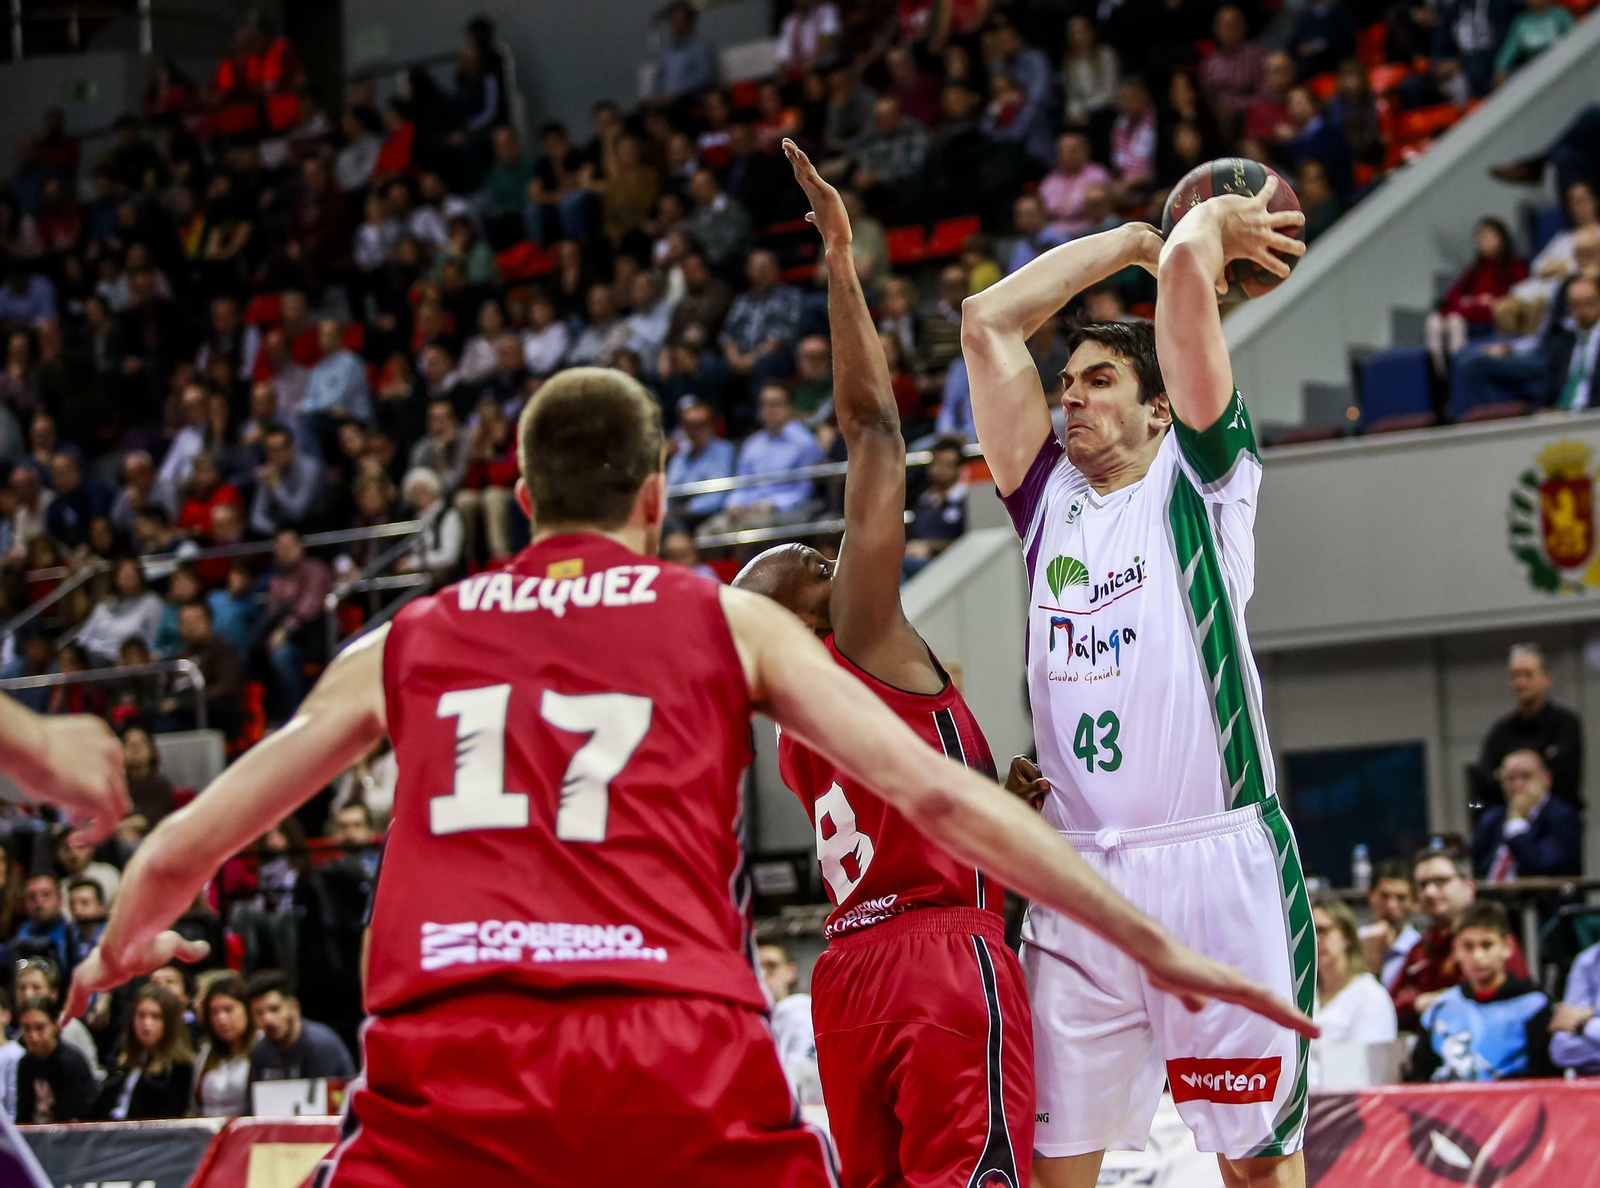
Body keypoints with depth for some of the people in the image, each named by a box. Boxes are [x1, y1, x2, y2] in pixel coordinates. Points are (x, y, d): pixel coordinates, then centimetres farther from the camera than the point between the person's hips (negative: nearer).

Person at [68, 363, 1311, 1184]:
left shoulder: (403, 643, 22)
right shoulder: (729, 619, 18)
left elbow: (176, 854, 27)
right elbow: (938, 795, 11)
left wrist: (120, 949, 49)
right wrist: (1153, 943, 17)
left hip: (450, 1057, 1)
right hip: (681, 1055, 0)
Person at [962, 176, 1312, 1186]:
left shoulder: (1199, 477, 7)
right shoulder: (1051, 498, 19)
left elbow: (1188, 266, -3)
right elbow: (988, 321, 19)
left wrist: (1212, 224, 18)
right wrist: (1135, 237, 24)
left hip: (1216, 864, -4)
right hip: (1078, 876, 4)